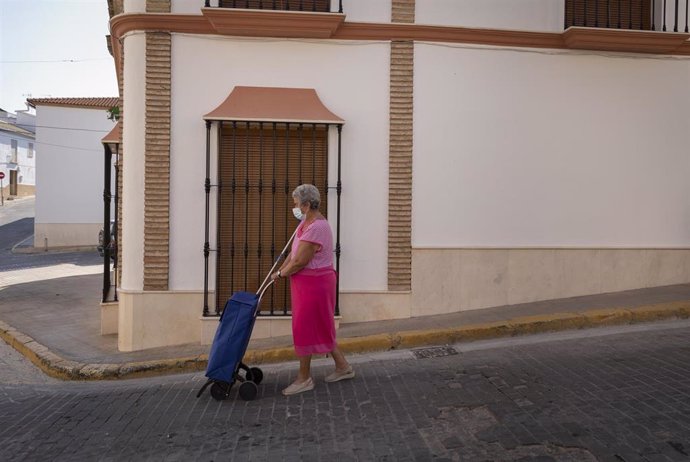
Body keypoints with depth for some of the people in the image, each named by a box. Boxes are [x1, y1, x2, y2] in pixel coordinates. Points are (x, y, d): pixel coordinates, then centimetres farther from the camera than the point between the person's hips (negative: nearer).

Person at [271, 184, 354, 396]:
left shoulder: (316, 228, -24)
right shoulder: (307, 222, 9)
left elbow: (299, 261, -23)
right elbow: (294, 252, 13)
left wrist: (281, 274, -8)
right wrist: (281, 270, 7)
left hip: (314, 284, -10)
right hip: (308, 282, 10)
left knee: (304, 329, 1)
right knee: (320, 327, 17)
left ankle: (304, 378, 15)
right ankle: (343, 366, 28)